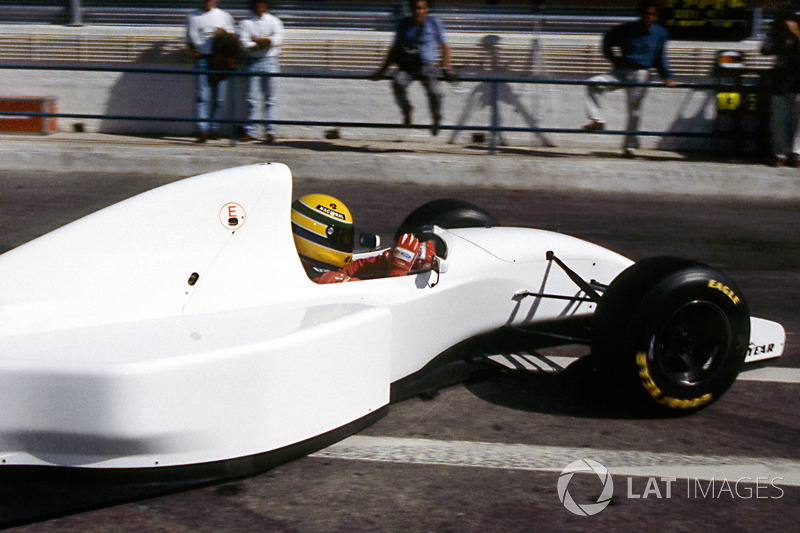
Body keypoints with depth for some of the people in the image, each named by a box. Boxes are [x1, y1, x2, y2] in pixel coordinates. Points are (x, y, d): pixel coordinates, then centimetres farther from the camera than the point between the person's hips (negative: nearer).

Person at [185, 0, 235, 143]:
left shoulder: (224, 16, 12)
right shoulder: (193, 17, 12)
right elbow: (190, 38, 15)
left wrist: (223, 33, -5)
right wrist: (193, 52, -3)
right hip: (202, 58, -1)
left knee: (219, 98, 1)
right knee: (202, 96, -12)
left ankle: (214, 128, 15)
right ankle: (202, 130, -17)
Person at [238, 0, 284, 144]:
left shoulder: (274, 21, 9)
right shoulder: (246, 23, 7)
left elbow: (277, 39, -8)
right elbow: (245, 44, -6)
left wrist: (257, 39, -8)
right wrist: (265, 43, -9)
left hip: (270, 62, 0)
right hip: (252, 61, 0)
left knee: (269, 99, 0)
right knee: (252, 98, -2)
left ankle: (270, 131, 1)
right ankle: (251, 131, 2)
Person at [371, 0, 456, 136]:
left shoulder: (434, 23, 1)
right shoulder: (404, 24, 6)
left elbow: (445, 46, 10)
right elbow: (395, 48, 17)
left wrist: (446, 68, 2)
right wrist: (383, 69, 14)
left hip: (427, 66, -2)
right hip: (406, 67, 2)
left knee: (434, 91, -28)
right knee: (398, 82, -31)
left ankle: (436, 119, 1)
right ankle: (406, 110, -4)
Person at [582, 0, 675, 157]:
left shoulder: (661, 34, 2)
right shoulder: (627, 29, -1)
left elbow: (660, 57, 12)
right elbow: (608, 38, 15)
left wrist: (667, 77, 7)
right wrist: (612, 57, 10)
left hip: (641, 75, -1)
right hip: (621, 71, 1)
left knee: (634, 110, -1)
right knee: (593, 84, -20)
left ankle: (629, 145, 13)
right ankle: (597, 120, -16)